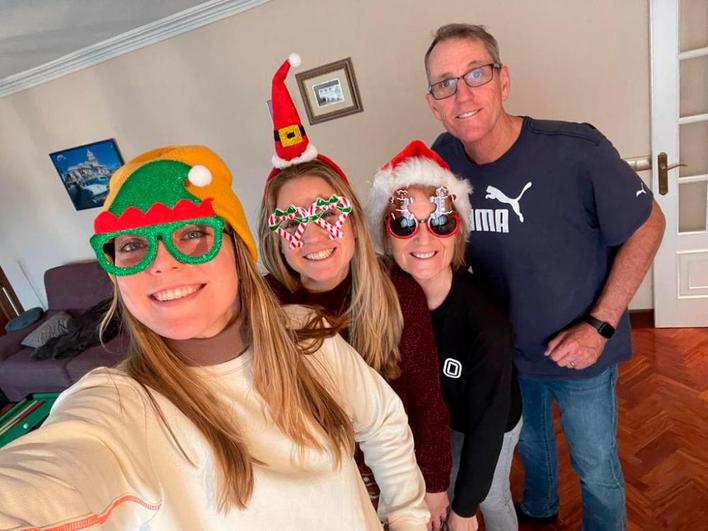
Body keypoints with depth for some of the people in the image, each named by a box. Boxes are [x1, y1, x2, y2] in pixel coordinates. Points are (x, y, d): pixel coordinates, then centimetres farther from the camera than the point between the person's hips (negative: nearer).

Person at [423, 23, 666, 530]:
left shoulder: (577, 151, -27)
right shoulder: (443, 160, -16)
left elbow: (648, 226, -14)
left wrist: (600, 325, -18)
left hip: (581, 354, -4)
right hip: (506, 351, 4)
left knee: (596, 467, 19)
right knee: (528, 441, 31)